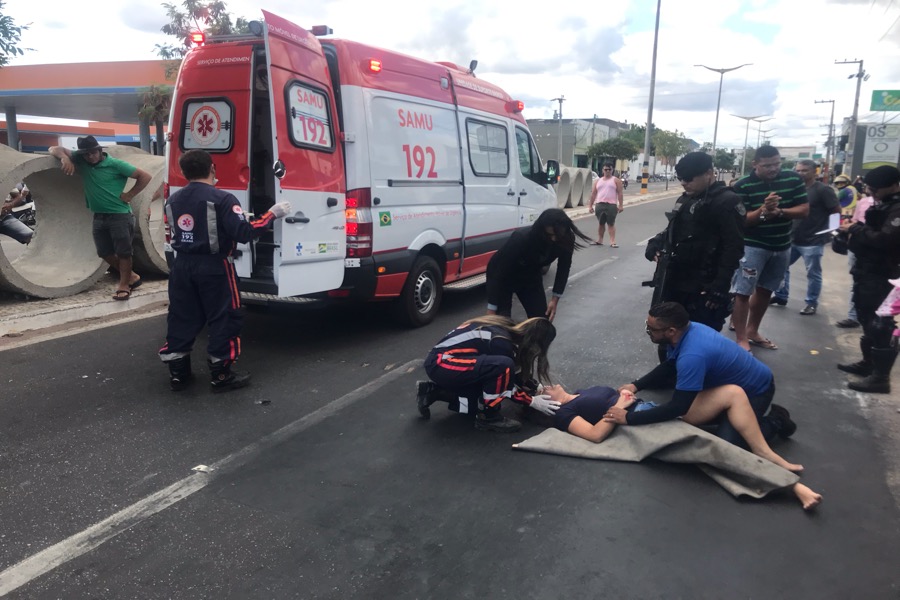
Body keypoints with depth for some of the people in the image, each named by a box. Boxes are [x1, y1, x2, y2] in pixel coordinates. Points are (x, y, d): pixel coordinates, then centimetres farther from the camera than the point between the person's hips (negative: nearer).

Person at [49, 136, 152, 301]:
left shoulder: (115, 164, -11)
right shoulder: (80, 161, 4)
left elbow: (145, 176, -11)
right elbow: (54, 149, 6)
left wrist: (130, 195, -11)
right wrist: (64, 157, -16)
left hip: (120, 215, -6)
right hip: (99, 216, 6)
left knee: (123, 252, -1)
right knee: (105, 253, 9)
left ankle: (124, 285, 10)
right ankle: (131, 277, 24)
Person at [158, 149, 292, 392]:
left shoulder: (173, 200, 8)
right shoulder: (221, 199, -14)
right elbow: (243, 233, -20)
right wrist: (272, 214, -12)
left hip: (182, 265, 6)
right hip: (214, 267, -6)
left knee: (181, 318, 14)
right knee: (224, 319, 4)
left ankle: (178, 373, 22)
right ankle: (221, 375, 7)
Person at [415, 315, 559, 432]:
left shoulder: (509, 329, 3)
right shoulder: (501, 343, -23)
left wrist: (536, 387, 14)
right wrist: (532, 401, -3)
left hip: (441, 361, 10)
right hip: (440, 365, -10)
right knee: (503, 367, -25)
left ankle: (431, 392, 16)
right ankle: (487, 418, -6)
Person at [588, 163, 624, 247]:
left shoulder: (616, 180, 5)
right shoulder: (598, 181, 15)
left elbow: (620, 193, -1)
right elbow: (593, 194, 15)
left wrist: (621, 205, -9)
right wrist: (590, 205, 9)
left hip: (611, 205, -4)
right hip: (599, 205, 4)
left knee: (611, 224, -5)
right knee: (601, 224, 10)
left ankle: (612, 242, -6)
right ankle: (599, 240, 19)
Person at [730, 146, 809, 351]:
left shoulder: (793, 180, 0)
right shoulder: (743, 186, -13)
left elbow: (804, 210, -2)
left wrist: (779, 211, -19)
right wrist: (763, 211, -33)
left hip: (782, 246, 5)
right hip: (752, 246, -5)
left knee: (765, 291, 16)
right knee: (743, 292, -7)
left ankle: (752, 331, 31)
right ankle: (741, 339, 2)